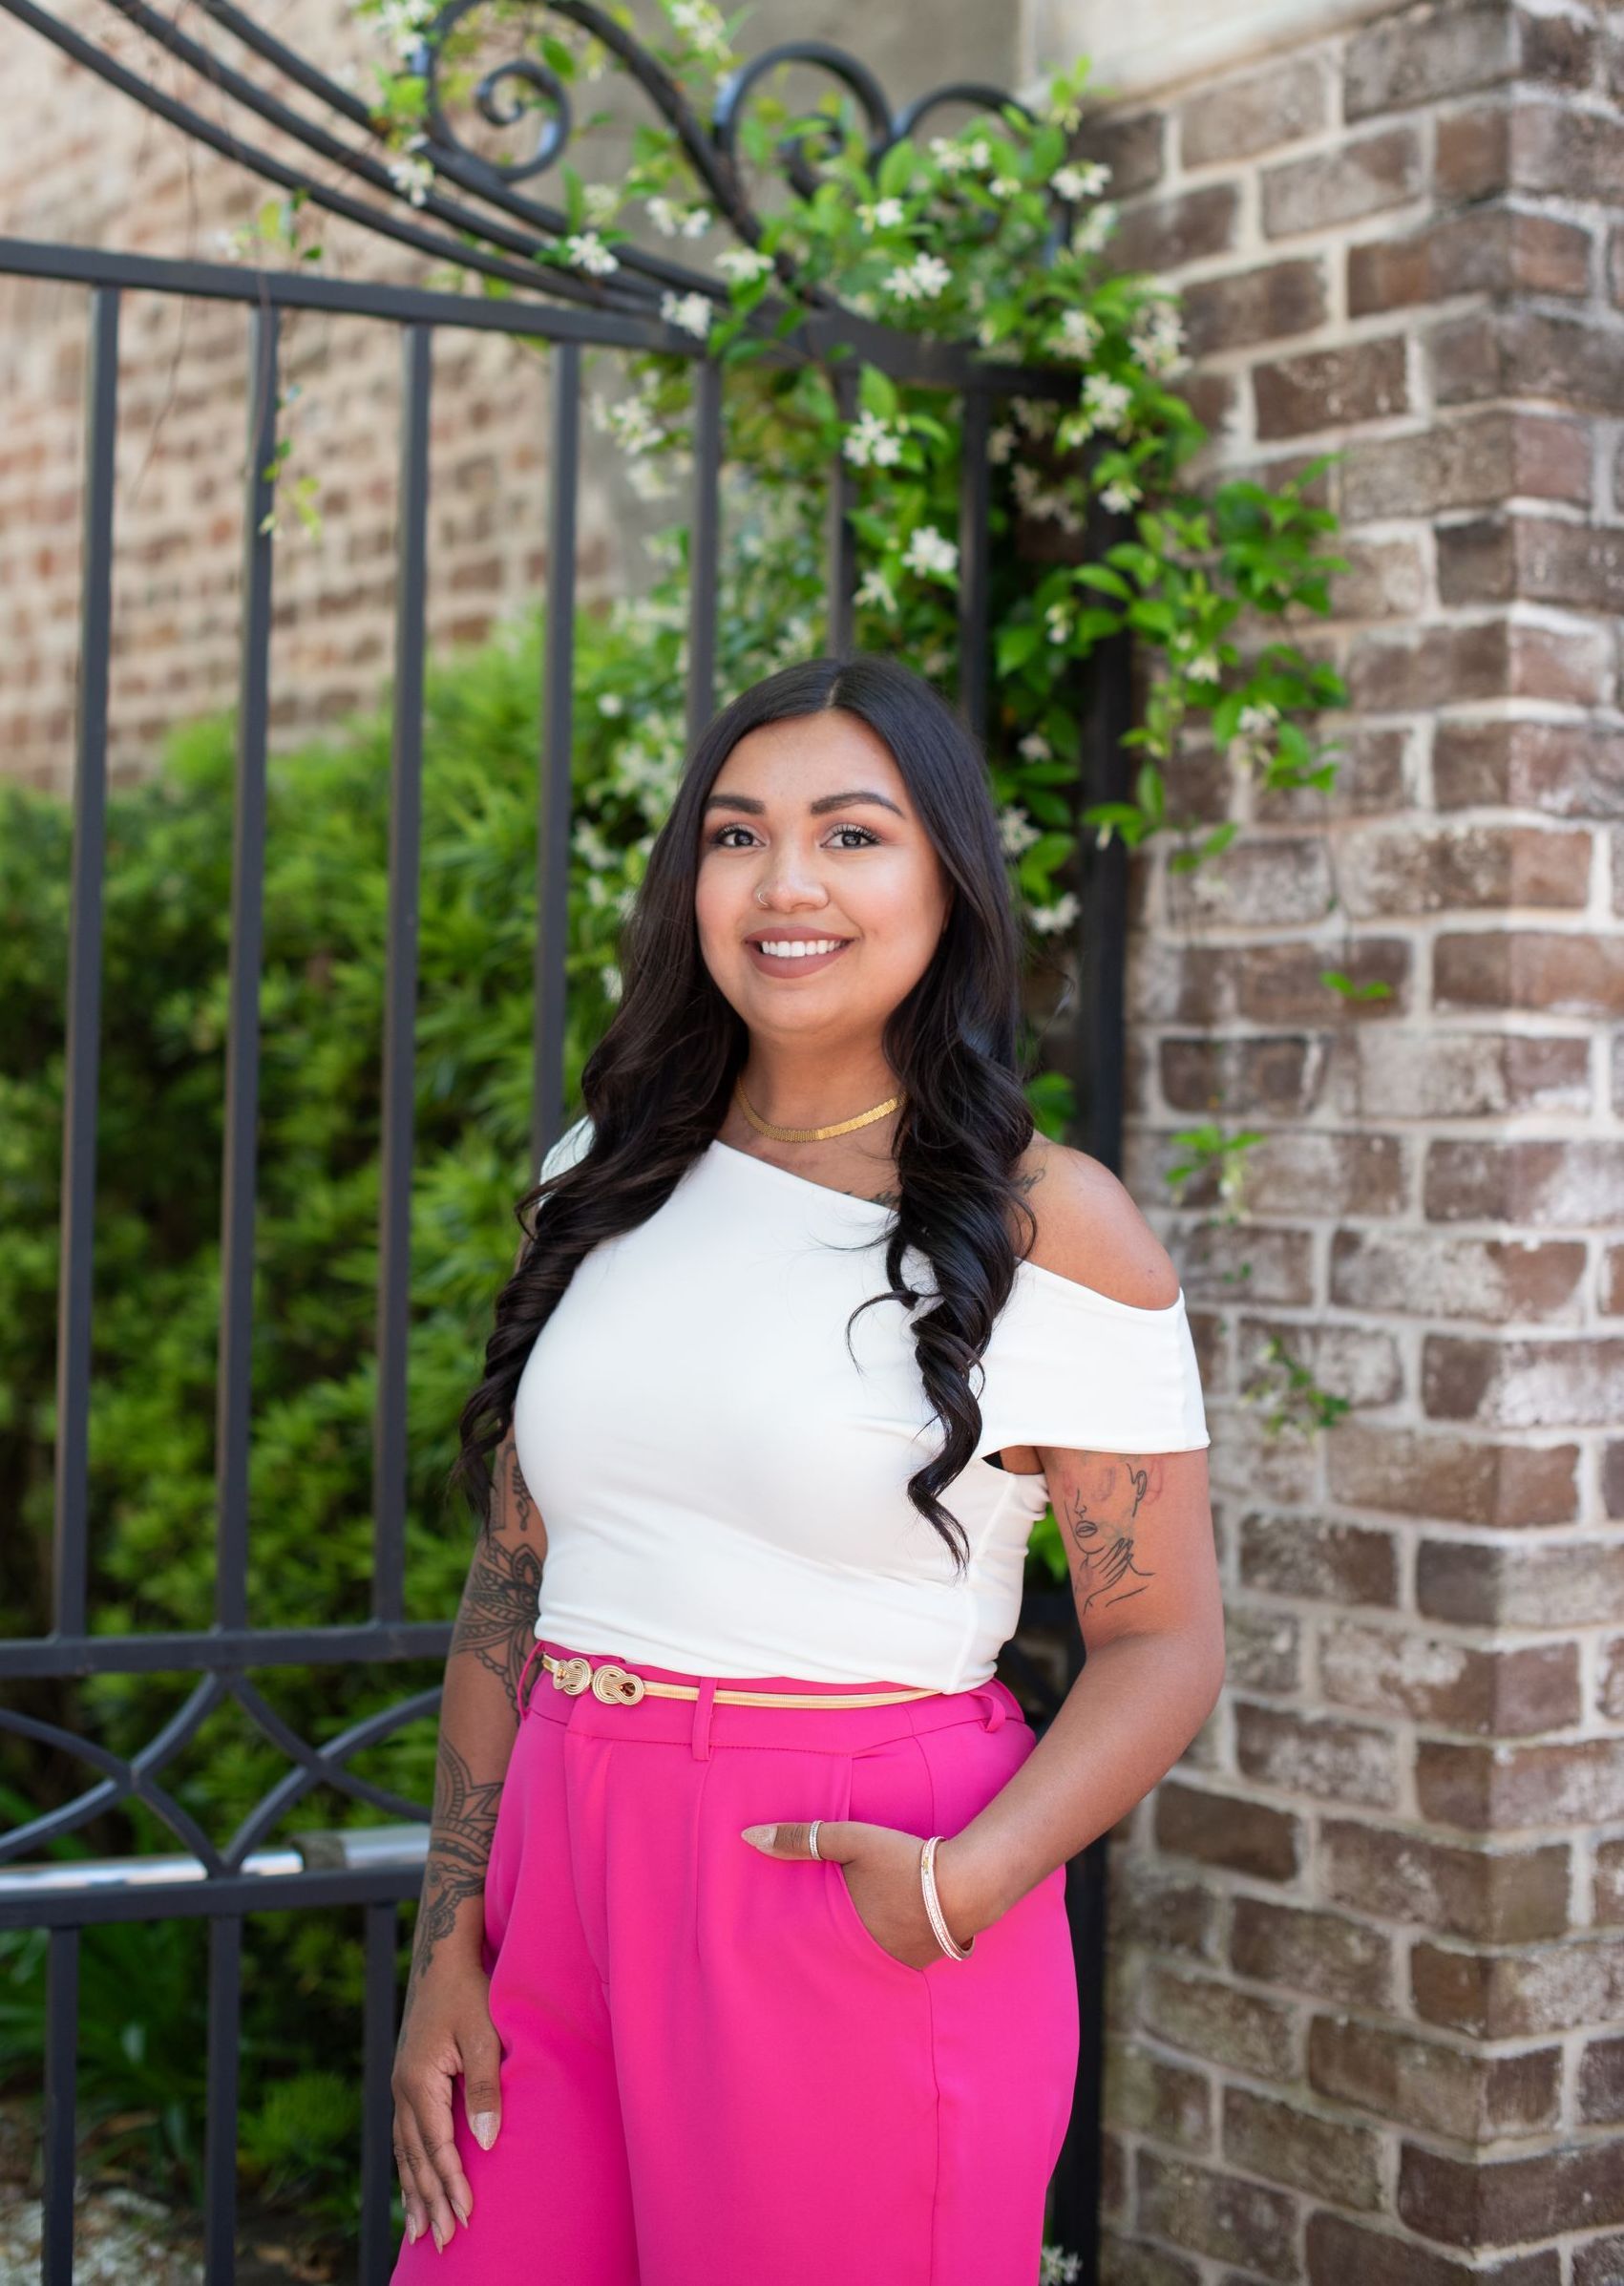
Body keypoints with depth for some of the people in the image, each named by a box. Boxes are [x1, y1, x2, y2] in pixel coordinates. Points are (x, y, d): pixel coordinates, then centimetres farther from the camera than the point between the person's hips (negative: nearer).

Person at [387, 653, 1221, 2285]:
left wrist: (961, 1889, -19)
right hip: (567, 1889, 4)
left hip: (854, 1922, -4)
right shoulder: (606, 1179, 8)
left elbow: (1164, 1642, -5)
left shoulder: (1052, 1227, -6)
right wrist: (447, 1945, 7)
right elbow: (511, 1586, 11)